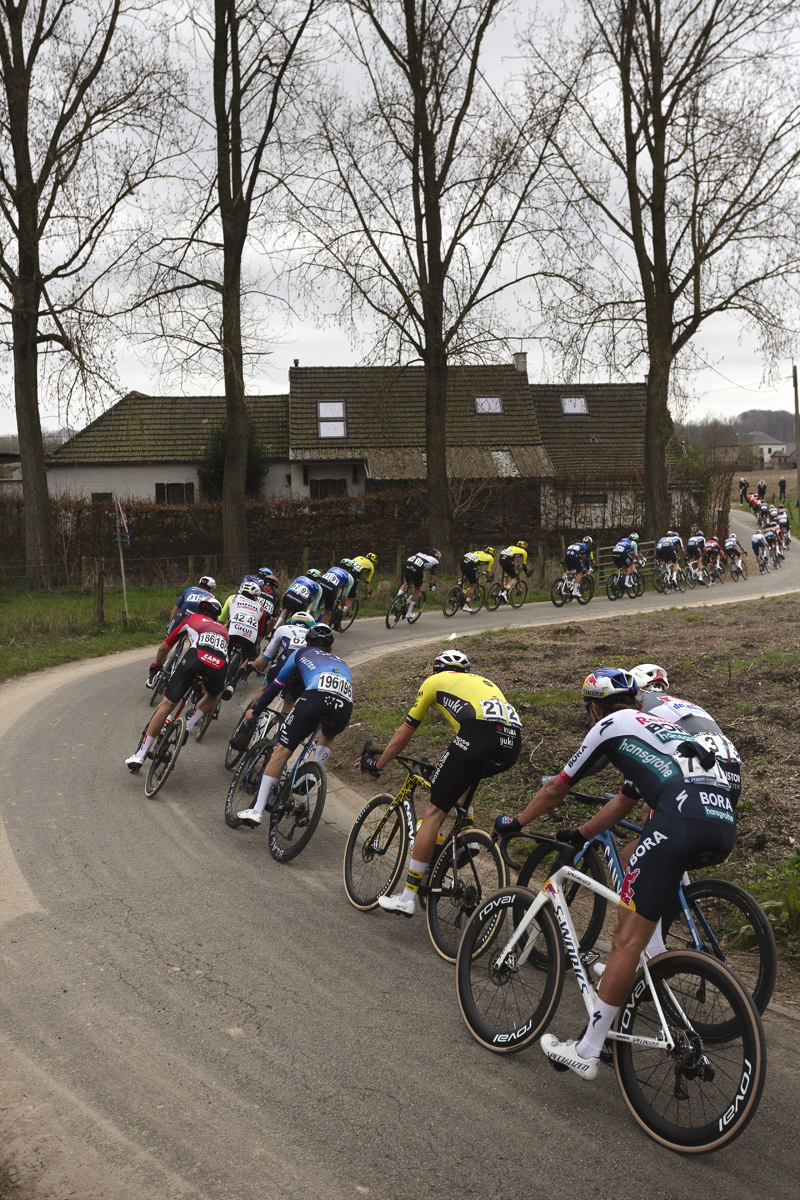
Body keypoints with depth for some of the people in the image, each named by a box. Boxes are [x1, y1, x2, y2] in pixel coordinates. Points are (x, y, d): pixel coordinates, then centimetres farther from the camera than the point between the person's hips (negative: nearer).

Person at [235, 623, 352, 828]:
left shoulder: (302, 653, 34)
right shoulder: (341, 663, 42)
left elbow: (276, 685, 38)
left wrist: (255, 712, 49)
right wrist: (340, 726, 62)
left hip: (316, 696, -3)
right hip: (345, 706, 3)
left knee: (281, 751, 2)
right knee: (328, 736, 38)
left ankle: (257, 811, -3)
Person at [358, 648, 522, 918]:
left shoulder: (435, 681, 27)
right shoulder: (484, 682, 41)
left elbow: (404, 734, 32)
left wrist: (377, 764, 46)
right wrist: (446, 770, 60)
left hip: (480, 733, -5)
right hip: (513, 743, 6)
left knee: (435, 811, 2)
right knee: (466, 777, 37)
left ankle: (408, 897, 4)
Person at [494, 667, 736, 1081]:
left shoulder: (611, 725, 15)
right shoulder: (656, 726, 36)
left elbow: (557, 788, 22)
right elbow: (623, 802, 44)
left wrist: (515, 822, 35)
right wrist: (579, 835, 52)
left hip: (683, 819, -8)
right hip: (725, 826, 8)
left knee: (627, 939, -4)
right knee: (635, 855, 33)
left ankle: (587, 1053, -1)